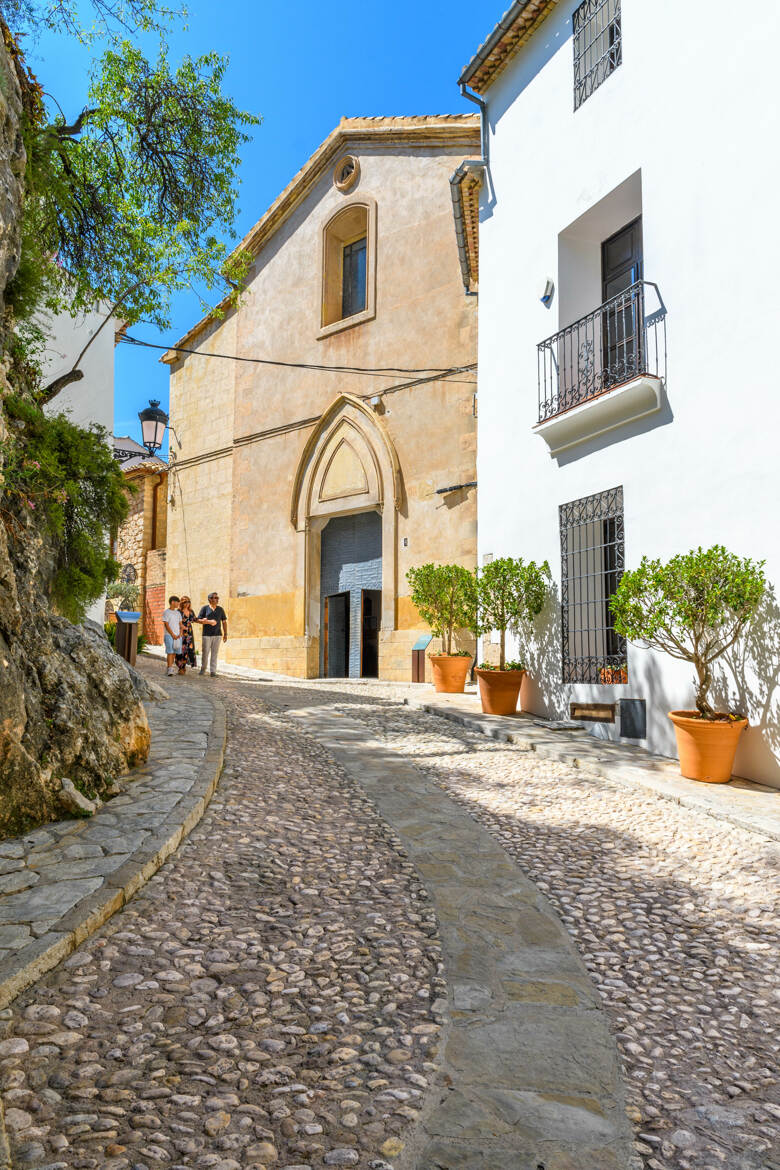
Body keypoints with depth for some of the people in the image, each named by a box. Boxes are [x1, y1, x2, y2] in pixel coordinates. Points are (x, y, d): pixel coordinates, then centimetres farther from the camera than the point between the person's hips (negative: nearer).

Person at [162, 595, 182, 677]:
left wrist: (180, 634, -1)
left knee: (174, 652, 4)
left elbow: (180, 624, 14)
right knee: (170, 652, -10)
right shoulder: (166, 612, -2)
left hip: (177, 636, 6)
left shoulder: (178, 613, 16)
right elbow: (167, 625, -7)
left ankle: (171, 667, 12)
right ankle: (170, 669, -13)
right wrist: (173, 635, -11)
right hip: (169, 635, -6)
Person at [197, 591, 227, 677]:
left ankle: (213, 671, 2)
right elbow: (199, 620, -1)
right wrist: (209, 622, -14)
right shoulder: (205, 608, 2)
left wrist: (225, 634, 8)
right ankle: (203, 668, 22)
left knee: (214, 654, 0)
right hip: (207, 634, -2)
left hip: (217, 634, 2)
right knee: (205, 653, 2)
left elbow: (224, 622, 13)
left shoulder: (220, 609, 10)